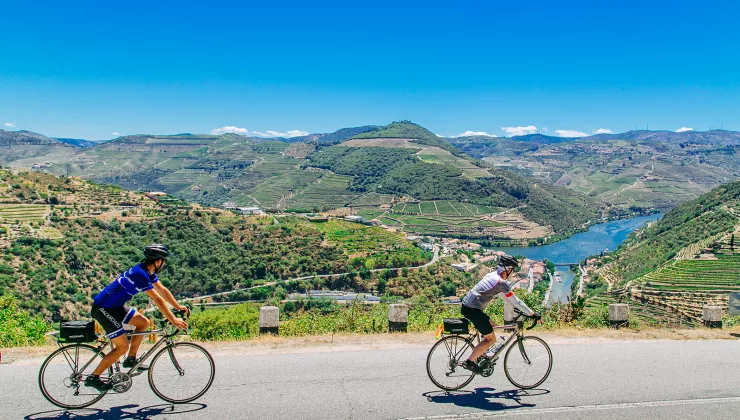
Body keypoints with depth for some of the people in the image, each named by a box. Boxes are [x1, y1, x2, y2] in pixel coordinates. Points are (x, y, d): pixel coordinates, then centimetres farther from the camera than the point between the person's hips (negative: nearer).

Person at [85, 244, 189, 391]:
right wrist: (174, 321, -24)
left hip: (115, 306, 10)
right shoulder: (140, 274, -26)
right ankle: (93, 377, 4)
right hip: (103, 309, -10)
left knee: (143, 323, 9)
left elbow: (162, 290, 14)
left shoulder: (148, 271, 3)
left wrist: (178, 306, 14)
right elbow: (158, 300, -27)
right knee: (122, 347, -8)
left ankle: (131, 359, 17)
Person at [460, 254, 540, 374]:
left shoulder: (491, 275, 16)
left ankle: (482, 355, 29)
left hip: (466, 306, 10)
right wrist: (532, 314, 1)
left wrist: (514, 307, 35)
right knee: (491, 339, 0)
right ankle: (469, 361, 0)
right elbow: (515, 301, -7)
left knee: (491, 326, 25)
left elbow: (506, 296, 29)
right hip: (472, 310, -10)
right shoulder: (501, 282, -12)